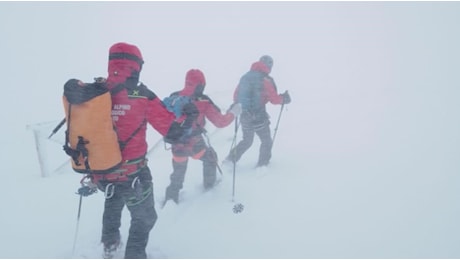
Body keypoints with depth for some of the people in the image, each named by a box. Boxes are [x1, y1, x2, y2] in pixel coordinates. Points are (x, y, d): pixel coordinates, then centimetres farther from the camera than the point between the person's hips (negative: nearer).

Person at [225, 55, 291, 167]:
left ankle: (230, 159, 16)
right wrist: (284, 98, 10)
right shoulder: (265, 80, -12)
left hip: (244, 116, 6)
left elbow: (236, 97, 10)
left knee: (246, 141, 24)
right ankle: (261, 165, 17)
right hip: (259, 117, -6)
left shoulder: (245, 77, 5)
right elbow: (274, 99, -10)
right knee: (266, 142, 15)